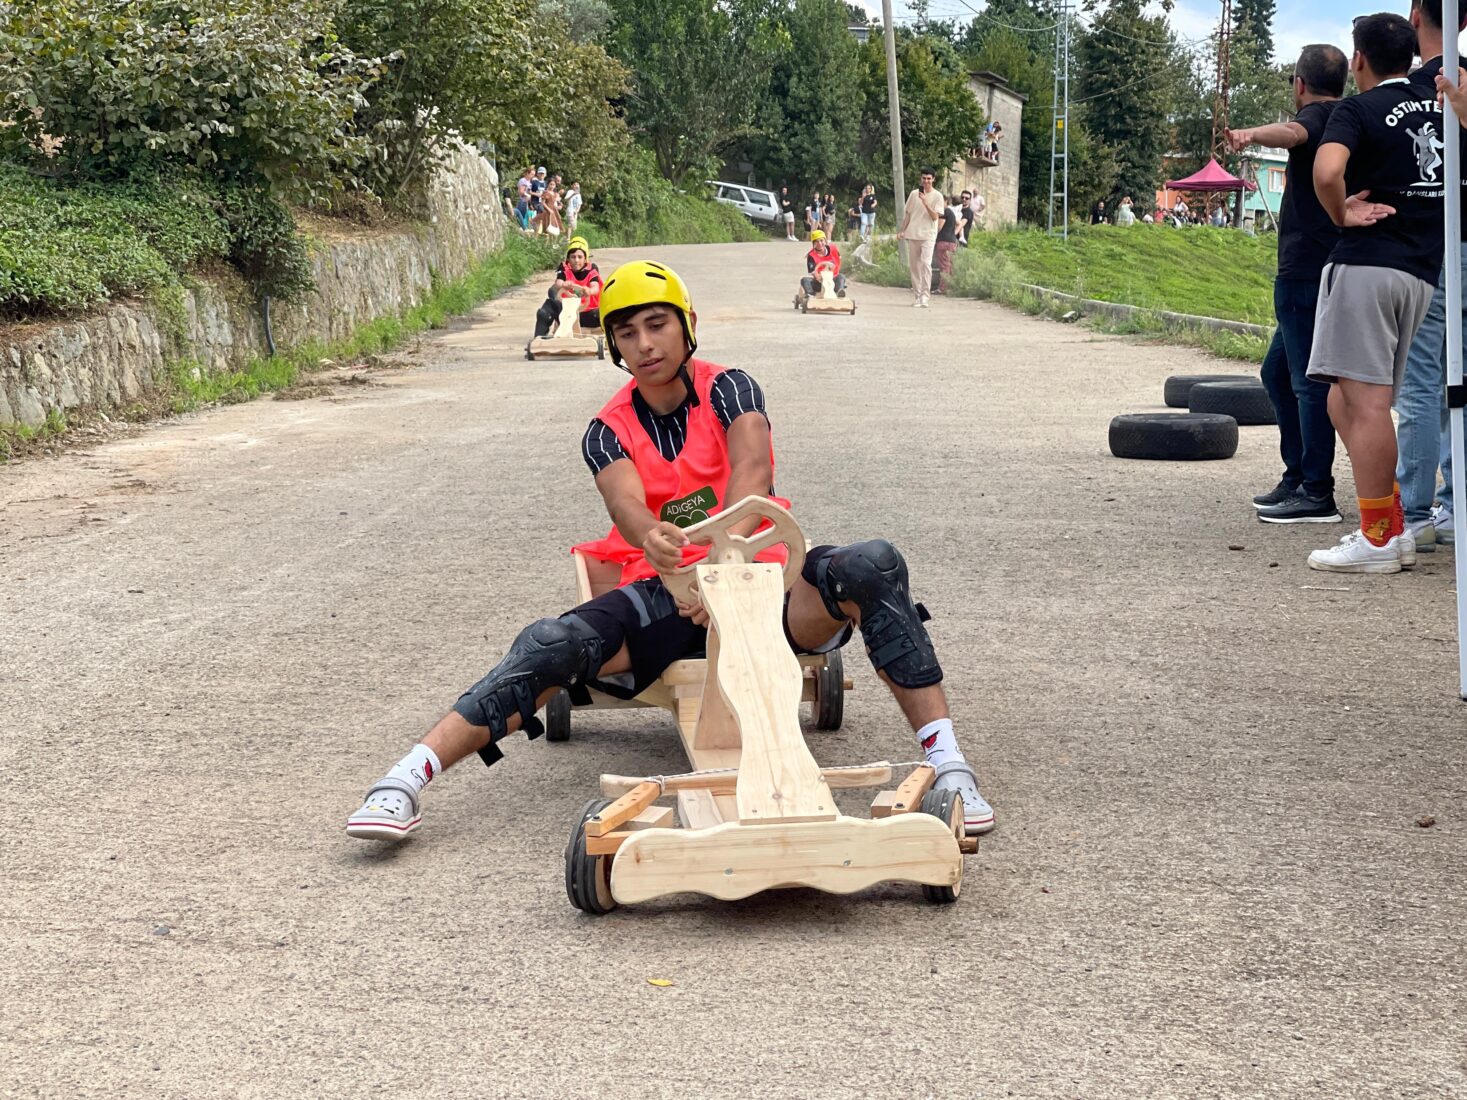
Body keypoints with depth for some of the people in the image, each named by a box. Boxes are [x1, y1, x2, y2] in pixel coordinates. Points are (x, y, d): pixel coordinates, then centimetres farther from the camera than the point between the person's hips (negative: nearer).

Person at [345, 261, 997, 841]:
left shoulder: (728, 390, 2)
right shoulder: (609, 432, 6)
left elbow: (752, 469, -19)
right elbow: (626, 503, -17)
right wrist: (655, 542, -44)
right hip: (665, 592, 1)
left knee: (874, 565, -29)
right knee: (553, 643, -26)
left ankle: (946, 763, -32)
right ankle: (405, 783, -32)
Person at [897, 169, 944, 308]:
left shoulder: (937, 196, 0)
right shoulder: (914, 194, 10)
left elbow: (935, 216, -10)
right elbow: (907, 214, 16)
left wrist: (924, 201, -18)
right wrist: (901, 231, 9)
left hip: (928, 235, -4)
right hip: (912, 234, 4)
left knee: (926, 263, -18)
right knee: (913, 265, 5)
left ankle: (925, 296, -20)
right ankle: (917, 295, 13)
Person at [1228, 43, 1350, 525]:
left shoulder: (1318, 116, -11)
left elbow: (1293, 133, -35)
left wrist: (1252, 134, -52)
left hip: (1306, 272, -10)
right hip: (1329, 268, 10)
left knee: (1309, 380, -9)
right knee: (1278, 371, 18)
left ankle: (1317, 493, -9)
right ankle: (1297, 478, 21)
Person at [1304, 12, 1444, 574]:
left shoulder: (1357, 110, -5)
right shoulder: (1440, 103, 15)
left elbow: (1327, 170, -25)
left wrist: (1342, 215, -7)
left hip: (1366, 262, -7)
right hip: (1422, 271, 7)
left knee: (1364, 400, -6)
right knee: (1347, 401, 13)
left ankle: (1379, 539, -6)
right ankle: (1393, 525, 11)